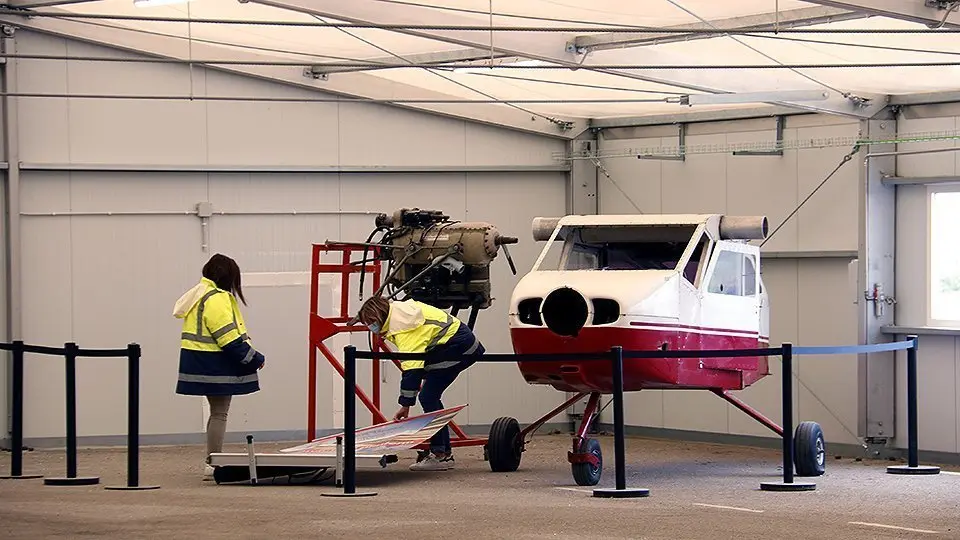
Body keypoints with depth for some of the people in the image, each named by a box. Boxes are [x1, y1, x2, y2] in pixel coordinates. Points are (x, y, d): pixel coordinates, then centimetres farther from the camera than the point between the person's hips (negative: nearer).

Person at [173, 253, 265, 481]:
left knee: (218, 412, 16)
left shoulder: (199, 294, 15)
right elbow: (230, 339, -21)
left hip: (202, 365, 10)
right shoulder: (217, 299, -18)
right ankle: (213, 464, -5)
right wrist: (255, 359, -13)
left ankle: (212, 462, 20)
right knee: (219, 413, -5)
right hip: (216, 366, -10)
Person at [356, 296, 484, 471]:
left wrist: (405, 405, -28)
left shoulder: (403, 328, -22)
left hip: (457, 347, -11)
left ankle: (439, 455, -15)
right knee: (431, 398, 10)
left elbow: (411, 369, -29)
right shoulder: (401, 311, 9)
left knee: (428, 398, -15)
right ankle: (445, 453, 12)